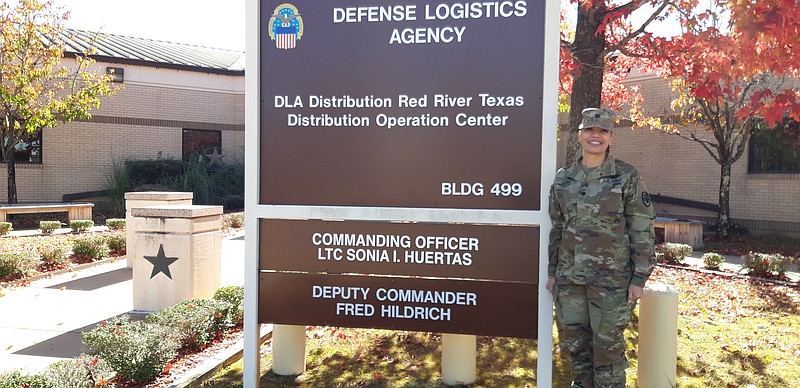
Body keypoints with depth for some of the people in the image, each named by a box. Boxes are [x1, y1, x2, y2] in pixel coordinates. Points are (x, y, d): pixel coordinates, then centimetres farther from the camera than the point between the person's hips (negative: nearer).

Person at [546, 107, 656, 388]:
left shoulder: (627, 177, -4)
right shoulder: (563, 179, 7)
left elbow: (642, 230, -4)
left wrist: (639, 278, -8)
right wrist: (552, 271, 13)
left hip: (611, 279, -4)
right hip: (569, 279, 4)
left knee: (608, 344, 3)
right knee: (574, 342, 13)